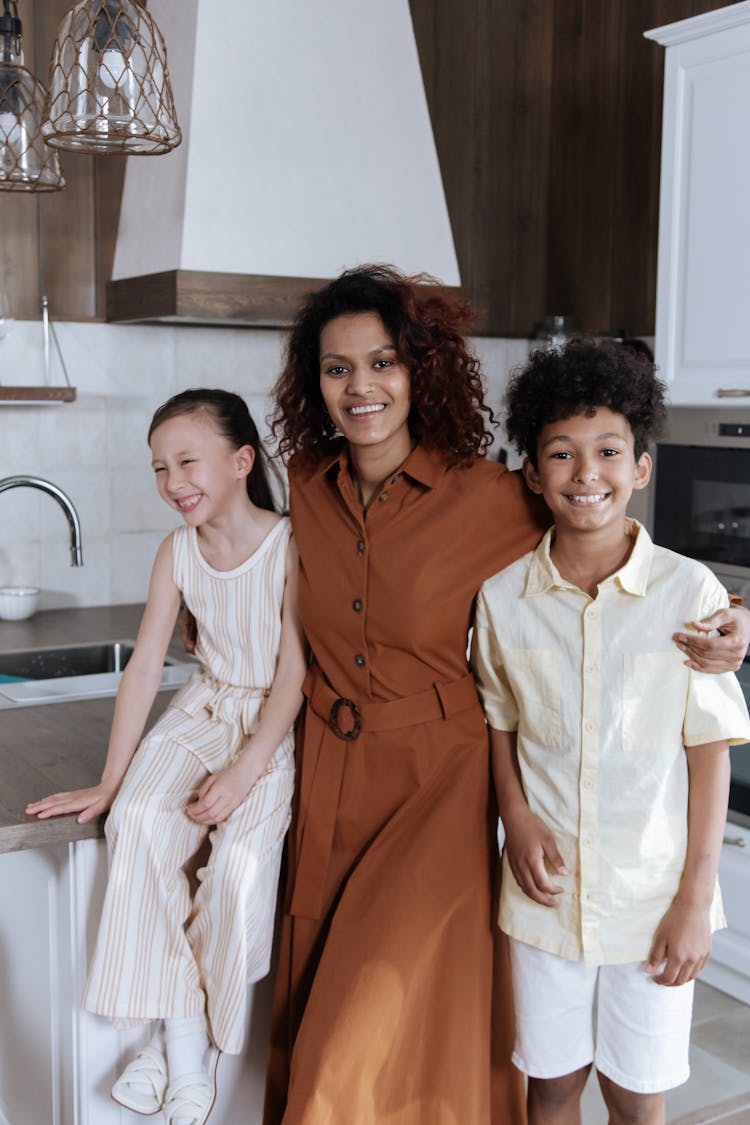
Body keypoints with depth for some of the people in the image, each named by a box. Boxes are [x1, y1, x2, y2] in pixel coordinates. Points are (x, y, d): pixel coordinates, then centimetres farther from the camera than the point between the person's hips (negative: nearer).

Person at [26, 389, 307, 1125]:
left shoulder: (289, 547, -15)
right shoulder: (177, 551, -2)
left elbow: (295, 671, -15)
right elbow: (145, 664, -2)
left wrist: (245, 770, -24)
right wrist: (109, 782, -4)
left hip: (274, 721, -4)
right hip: (203, 708, 4)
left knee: (242, 854, -28)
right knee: (141, 818, -23)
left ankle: (192, 1032, -2)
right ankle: (181, 1044, -12)